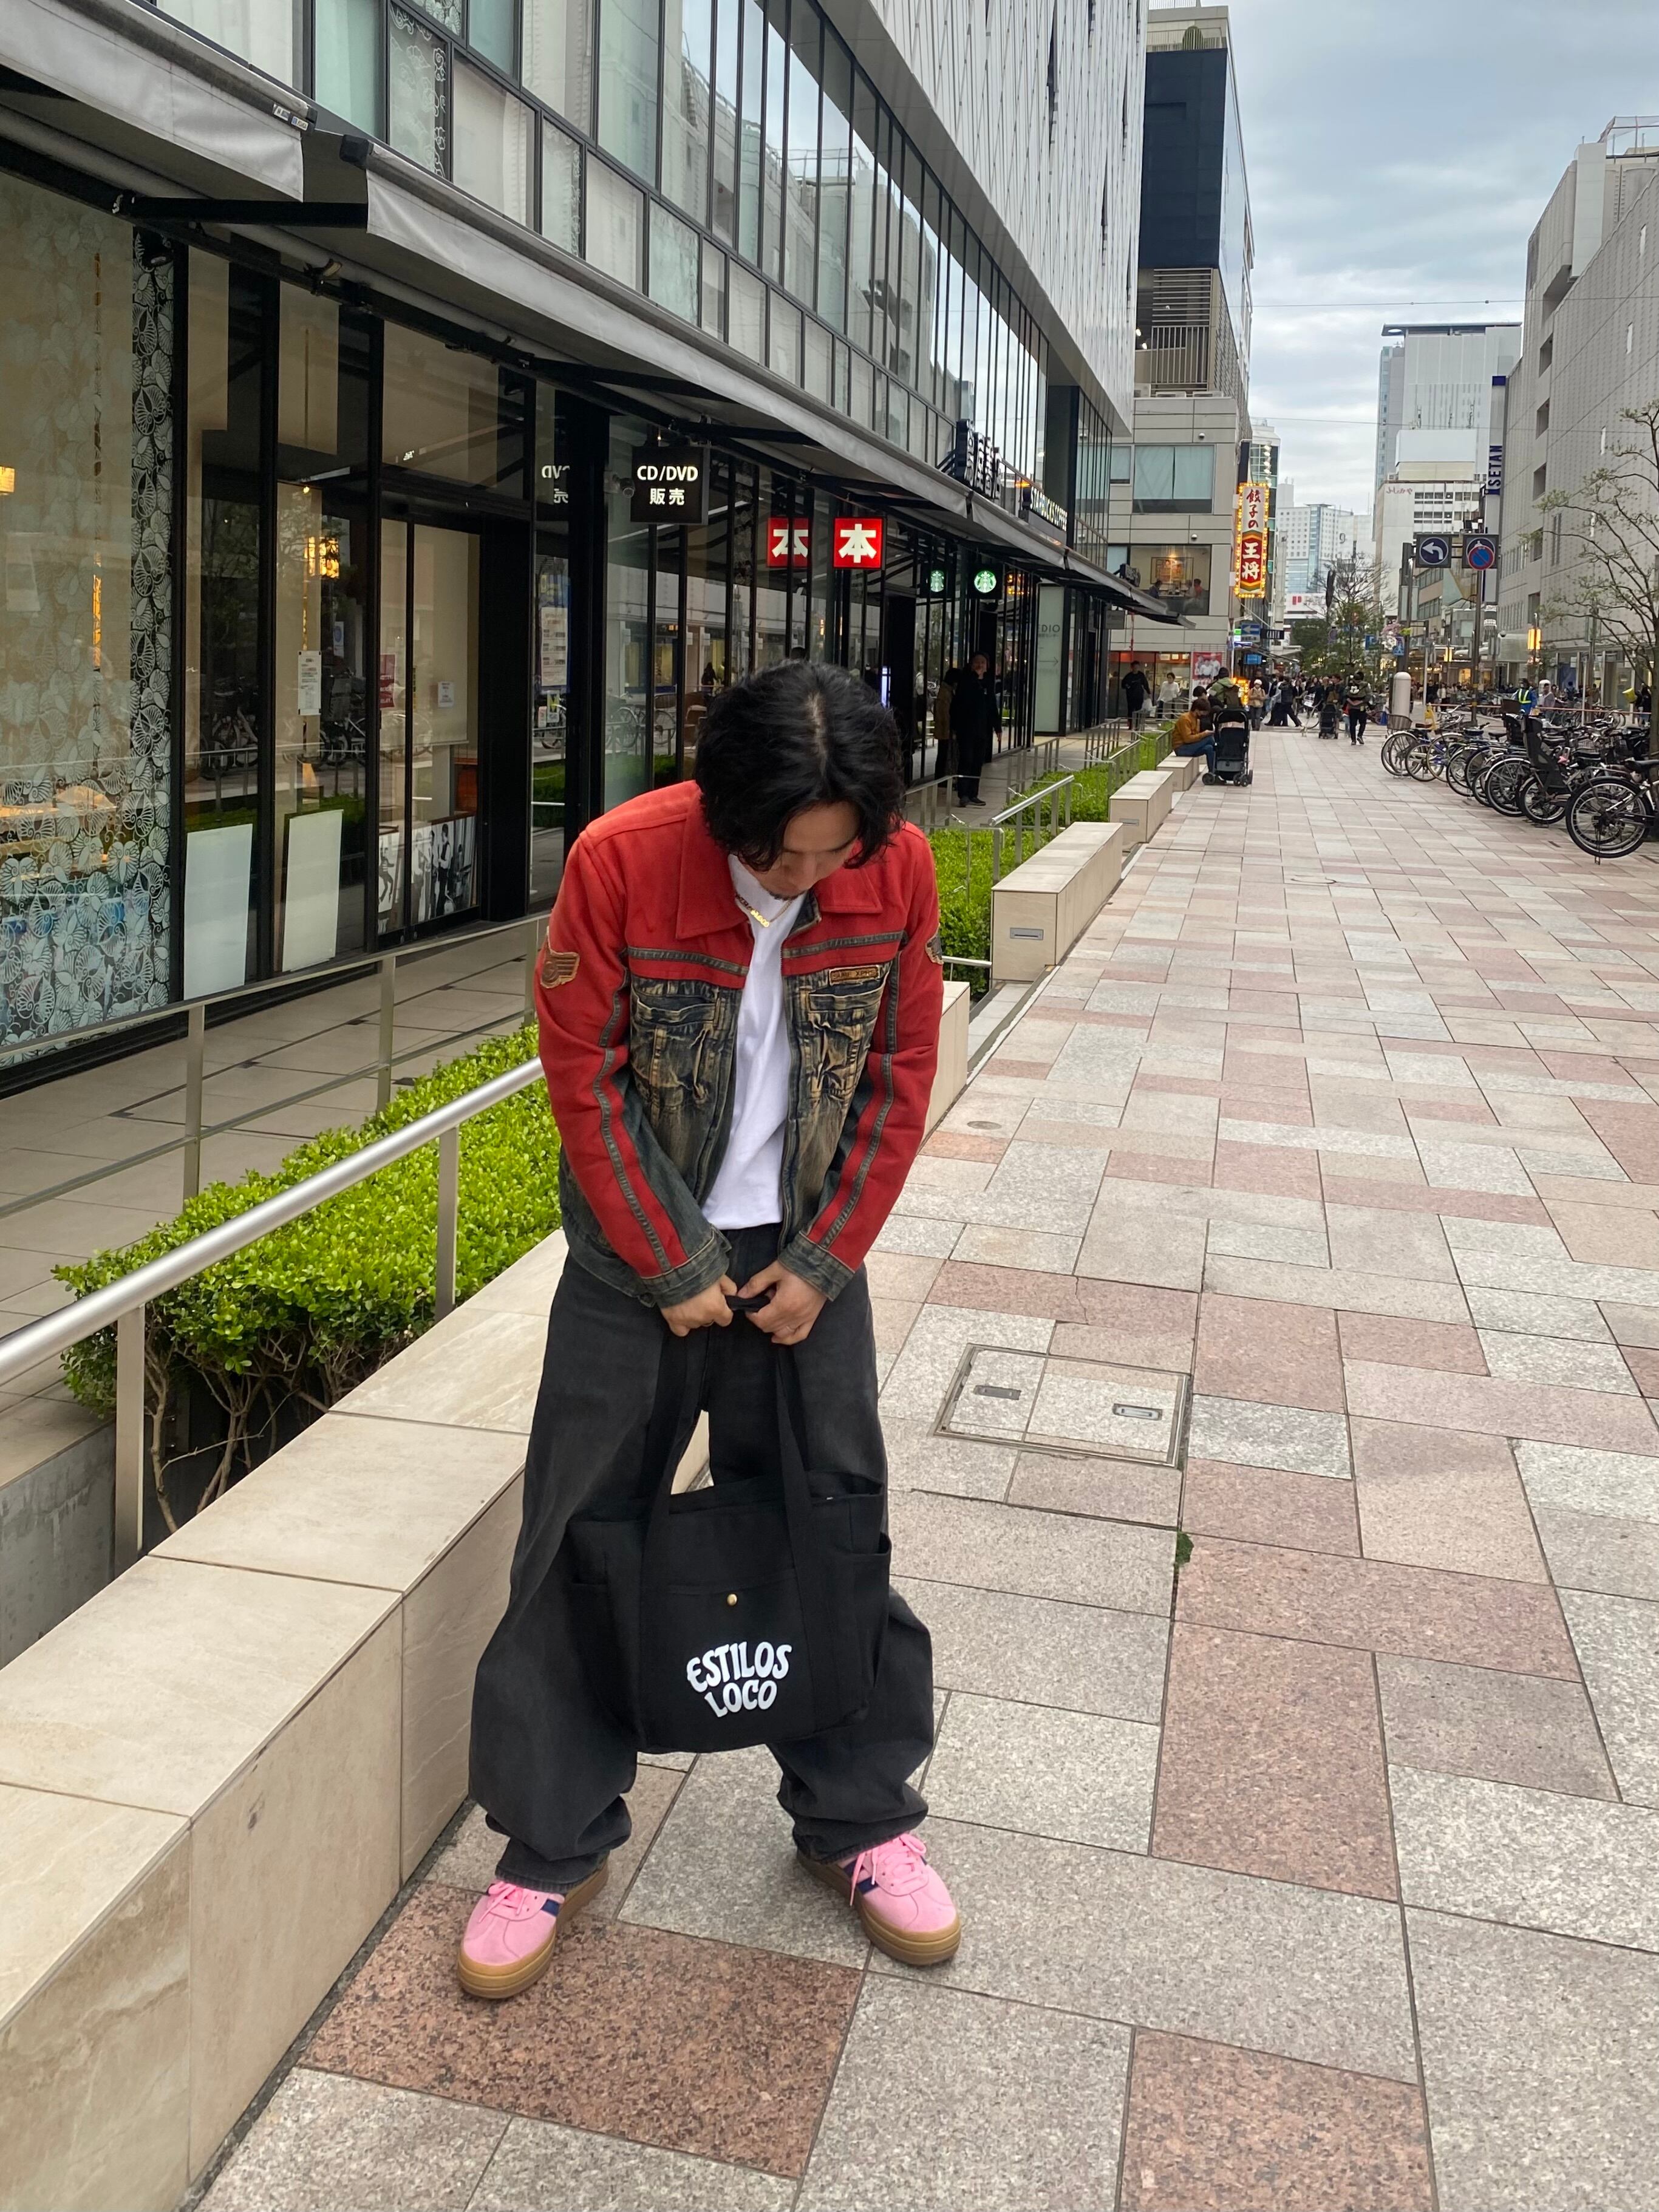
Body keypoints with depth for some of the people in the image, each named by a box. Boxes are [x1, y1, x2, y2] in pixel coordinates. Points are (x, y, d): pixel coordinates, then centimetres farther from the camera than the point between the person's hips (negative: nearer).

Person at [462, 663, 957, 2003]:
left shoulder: (900, 870, -12)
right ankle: (554, 1846, 23)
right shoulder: (621, 860, -20)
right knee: (579, 1538, 5)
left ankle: (860, 1819, 30)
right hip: (638, 1253, -1)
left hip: (807, 1253, 2)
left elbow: (900, 1077, -3)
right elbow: (586, 1079, -13)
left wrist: (821, 1262, -6)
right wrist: (673, 1270, -11)